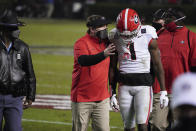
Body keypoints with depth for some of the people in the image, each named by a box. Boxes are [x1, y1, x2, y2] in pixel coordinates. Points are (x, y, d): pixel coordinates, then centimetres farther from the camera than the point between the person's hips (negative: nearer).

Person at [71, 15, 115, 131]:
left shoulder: (106, 42, 7)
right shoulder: (82, 43, -12)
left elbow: (110, 67, 22)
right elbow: (83, 61, -32)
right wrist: (103, 54, -43)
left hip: (102, 98, 5)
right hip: (82, 99, -5)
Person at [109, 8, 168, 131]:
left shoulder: (148, 37, -7)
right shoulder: (116, 38, 1)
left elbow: (158, 65, 0)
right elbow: (113, 68, 11)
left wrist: (163, 91, 0)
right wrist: (113, 93, 12)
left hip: (143, 84, -3)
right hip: (124, 85, 3)